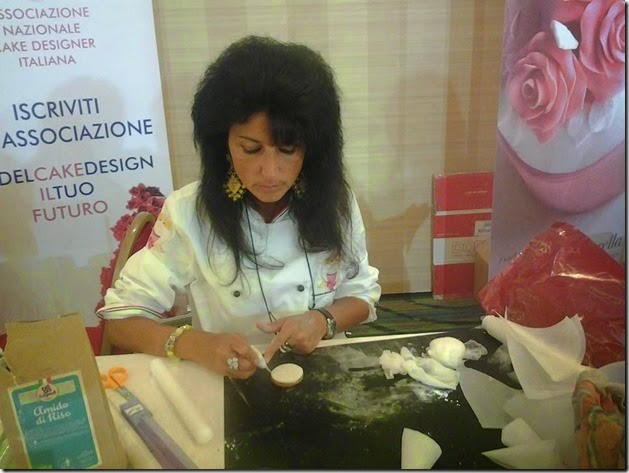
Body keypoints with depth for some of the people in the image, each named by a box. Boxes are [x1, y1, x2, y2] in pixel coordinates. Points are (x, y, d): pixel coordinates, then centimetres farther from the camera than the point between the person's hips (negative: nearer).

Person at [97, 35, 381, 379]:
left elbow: (361, 294, 4)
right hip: (227, 388, -1)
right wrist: (194, 345, -27)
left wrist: (324, 321, -16)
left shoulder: (335, 202, -8)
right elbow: (121, 319, -9)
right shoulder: (188, 212, -15)